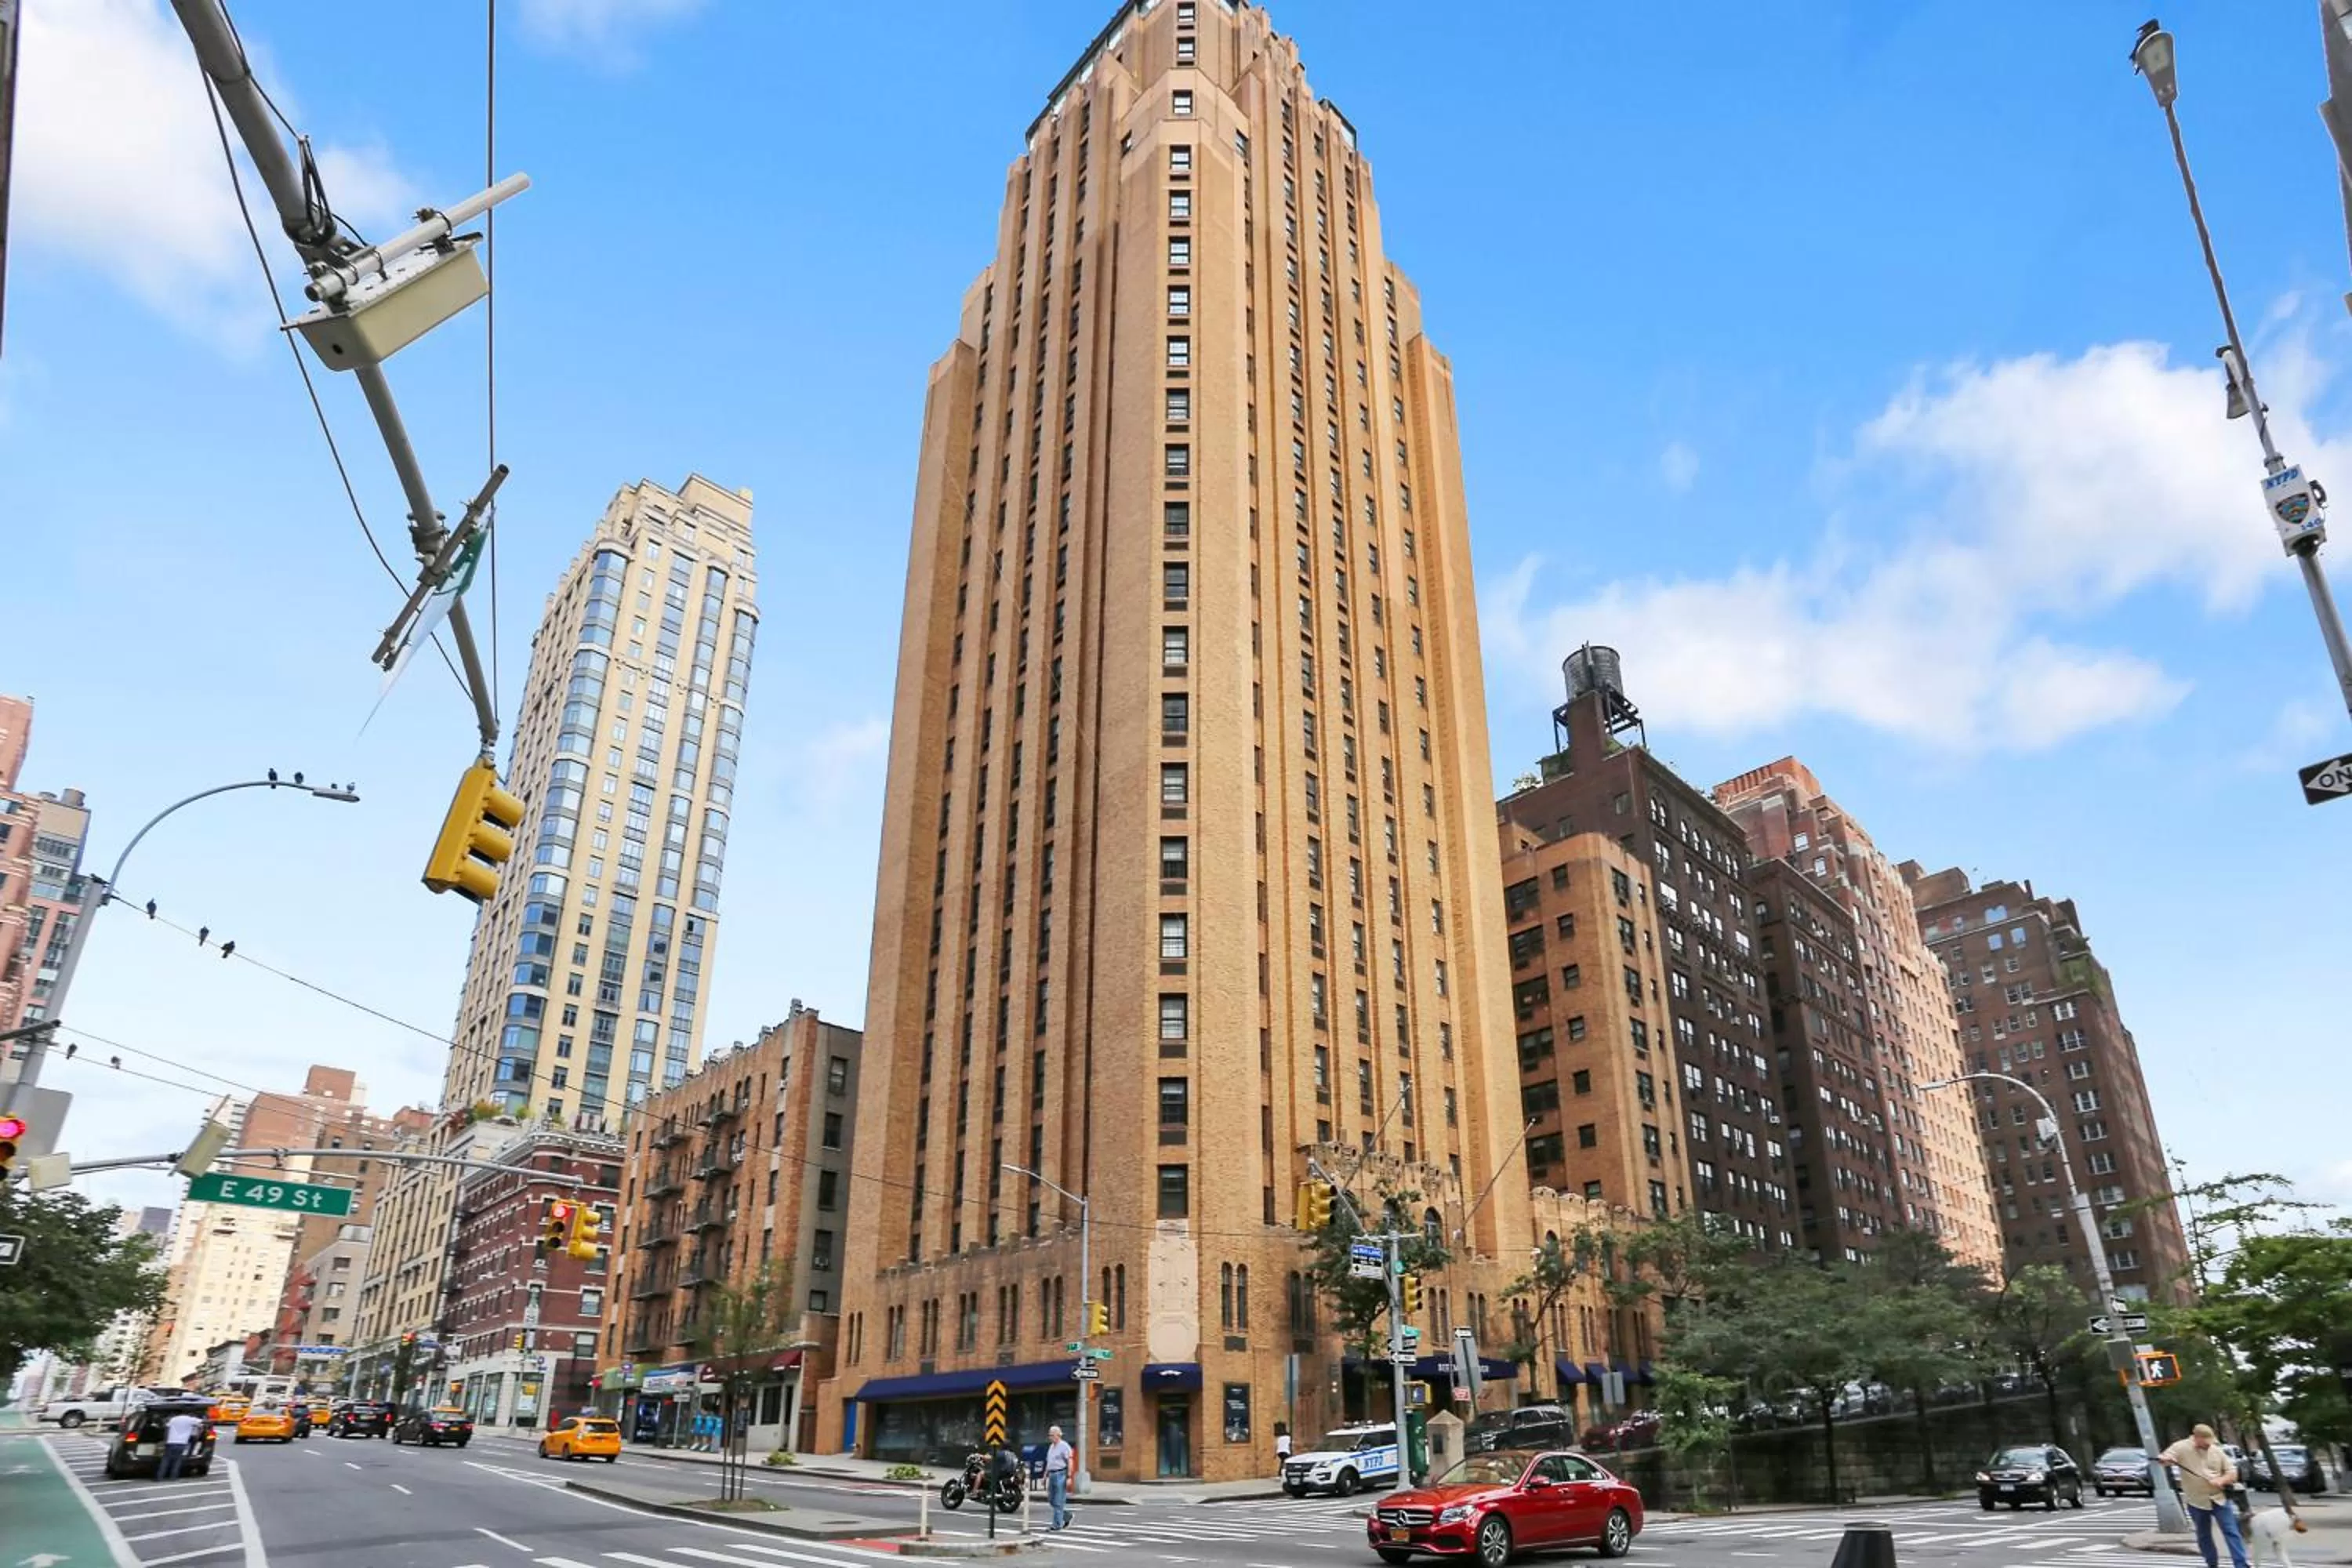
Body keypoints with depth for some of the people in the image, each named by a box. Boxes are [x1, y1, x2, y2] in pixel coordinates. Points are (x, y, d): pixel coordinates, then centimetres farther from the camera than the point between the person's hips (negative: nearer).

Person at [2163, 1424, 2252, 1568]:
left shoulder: (2217, 1450, 3)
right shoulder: (2181, 1448, -7)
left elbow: (2232, 1473, 7)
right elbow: (2164, 1459, -15)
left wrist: (2221, 1480, -14)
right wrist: (2164, 1459, -40)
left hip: (2219, 1499, 2)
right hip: (2197, 1502, -2)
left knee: (2232, 1533, -3)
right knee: (2204, 1536, 10)